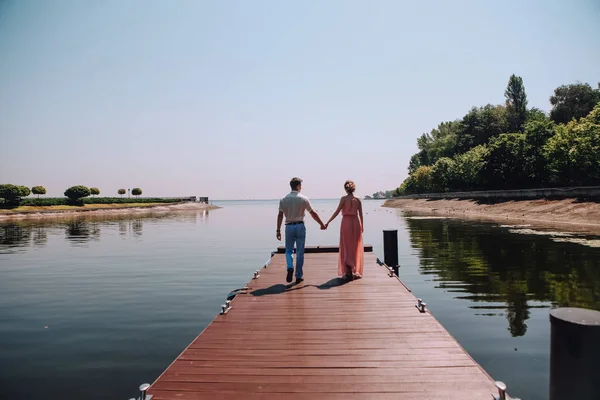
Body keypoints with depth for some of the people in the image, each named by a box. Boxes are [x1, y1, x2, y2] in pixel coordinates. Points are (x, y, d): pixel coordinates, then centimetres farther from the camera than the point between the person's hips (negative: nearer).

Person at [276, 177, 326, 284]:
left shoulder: (284, 200, 1)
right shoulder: (304, 199, -3)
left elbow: (280, 215, -4)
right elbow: (313, 213, 2)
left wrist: (278, 230, -2)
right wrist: (322, 224, 13)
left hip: (289, 227, 1)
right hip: (300, 226, -1)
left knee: (288, 250, 13)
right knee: (300, 252, 6)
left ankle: (290, 267, -14)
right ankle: (298, 276, 11)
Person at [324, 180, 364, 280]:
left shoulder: (344, 199, -6)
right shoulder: (358, 199, 1)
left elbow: (337, 212, -9)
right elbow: (360, 214, 4)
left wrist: (327, 222, -4)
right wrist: (362, 226, 15)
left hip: (346, 223, -2)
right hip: (356, 223, 2)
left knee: (346, 247, 8)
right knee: (356, 248, 13)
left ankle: (348, 271, 1)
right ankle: (356, 271, 18)